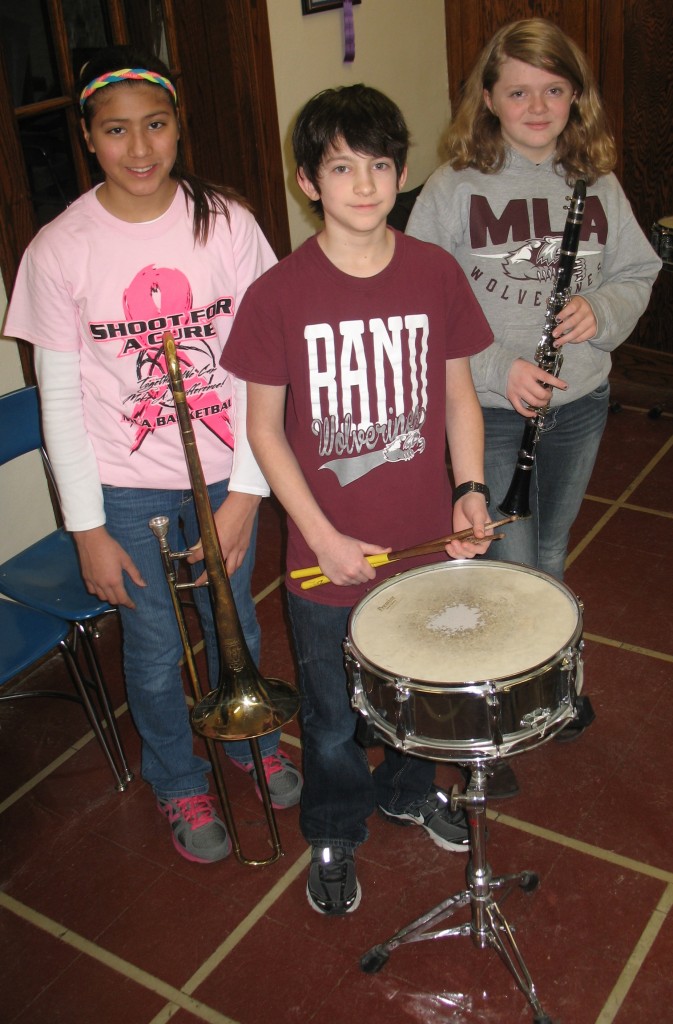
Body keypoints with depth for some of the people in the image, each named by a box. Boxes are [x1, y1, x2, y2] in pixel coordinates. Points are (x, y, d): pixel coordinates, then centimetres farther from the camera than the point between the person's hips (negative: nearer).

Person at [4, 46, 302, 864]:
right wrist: (88, 527, -7)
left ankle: (250, 740, 52)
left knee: (233, 623, 21)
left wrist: (248, 489, -10)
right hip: (127, 487, -1)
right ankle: (179, 784, 43)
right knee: (155, 650, 15)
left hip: (224, 471, 1)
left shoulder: (226, 222, -9)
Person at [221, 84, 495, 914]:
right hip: (327, 555, -2)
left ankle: (410, 790, 54)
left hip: (426, 542, 2)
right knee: (333, 719, 18)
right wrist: (323, 537, -14)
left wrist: (470, 490, -10)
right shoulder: (278, 294, -13)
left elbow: (458, 394, 4)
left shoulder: (436, 274, -6)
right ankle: (333, 833, 45)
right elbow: (264, 426, -8)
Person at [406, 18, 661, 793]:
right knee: (509, 569, 0)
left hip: (579, 403, 5)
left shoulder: (596, 183, 2)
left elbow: (638, 273, 9)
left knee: (549, 555, 21)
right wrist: (497, 367, -20)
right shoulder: (454, 187, -11)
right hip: (489, 410, -4)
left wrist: (601, 311, -13)